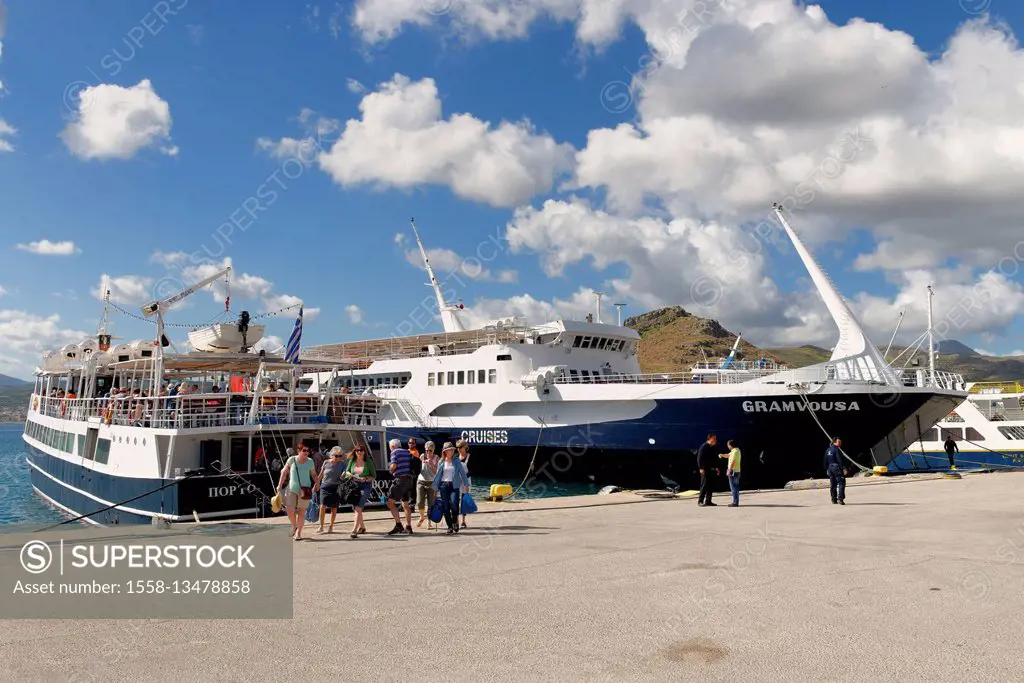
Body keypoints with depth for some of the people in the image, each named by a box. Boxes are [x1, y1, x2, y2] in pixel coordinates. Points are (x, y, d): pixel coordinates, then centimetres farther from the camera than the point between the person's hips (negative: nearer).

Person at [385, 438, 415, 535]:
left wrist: (390, 469, 7)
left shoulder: (394, 452, -2)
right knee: (405, 504, 15)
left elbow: (394, 465, -14)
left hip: (401, 479, -8)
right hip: (409, 479, 8)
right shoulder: (407, 452, 19)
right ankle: (408, 527, 16)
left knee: (390, 502, -8)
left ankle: (398, 524, -17)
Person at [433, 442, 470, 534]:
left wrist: (466, 484, -5)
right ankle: (450, 527, 10)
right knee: (445, 507, -1)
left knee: (454, 504, -18)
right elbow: (438, 475, 11)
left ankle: (455, 521, 8)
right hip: (444, 485, 2)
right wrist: (435, 488, 9)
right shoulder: (441, 462, 7)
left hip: (454, 486, -2)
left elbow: (463, 473, 3)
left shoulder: (457, 461, 4)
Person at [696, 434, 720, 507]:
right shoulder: (703, 447, -10)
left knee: (710, 485, 8)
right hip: (705, 469, -8)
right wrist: (701, 468, -18)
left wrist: (716, 468, 15)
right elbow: (699, 458, -13)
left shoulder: (714, 448, 13)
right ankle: (700, 501, -4)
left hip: (711, 469, 8)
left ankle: (708, 501, 14)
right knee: (704, 485, -9)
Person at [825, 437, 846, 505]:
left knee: (832, 484, 12)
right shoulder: (837, 449, -11)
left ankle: (834, 499, 16)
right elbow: (839, 460, -18)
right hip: (837, 468, -8)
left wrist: (827, 469, 21)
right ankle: (840, 499, -17)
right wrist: (843, 468, -18)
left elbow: (826, 461, 16)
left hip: (830, 468, 8)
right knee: (841, 483, -7)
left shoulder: (828, 450, 13)